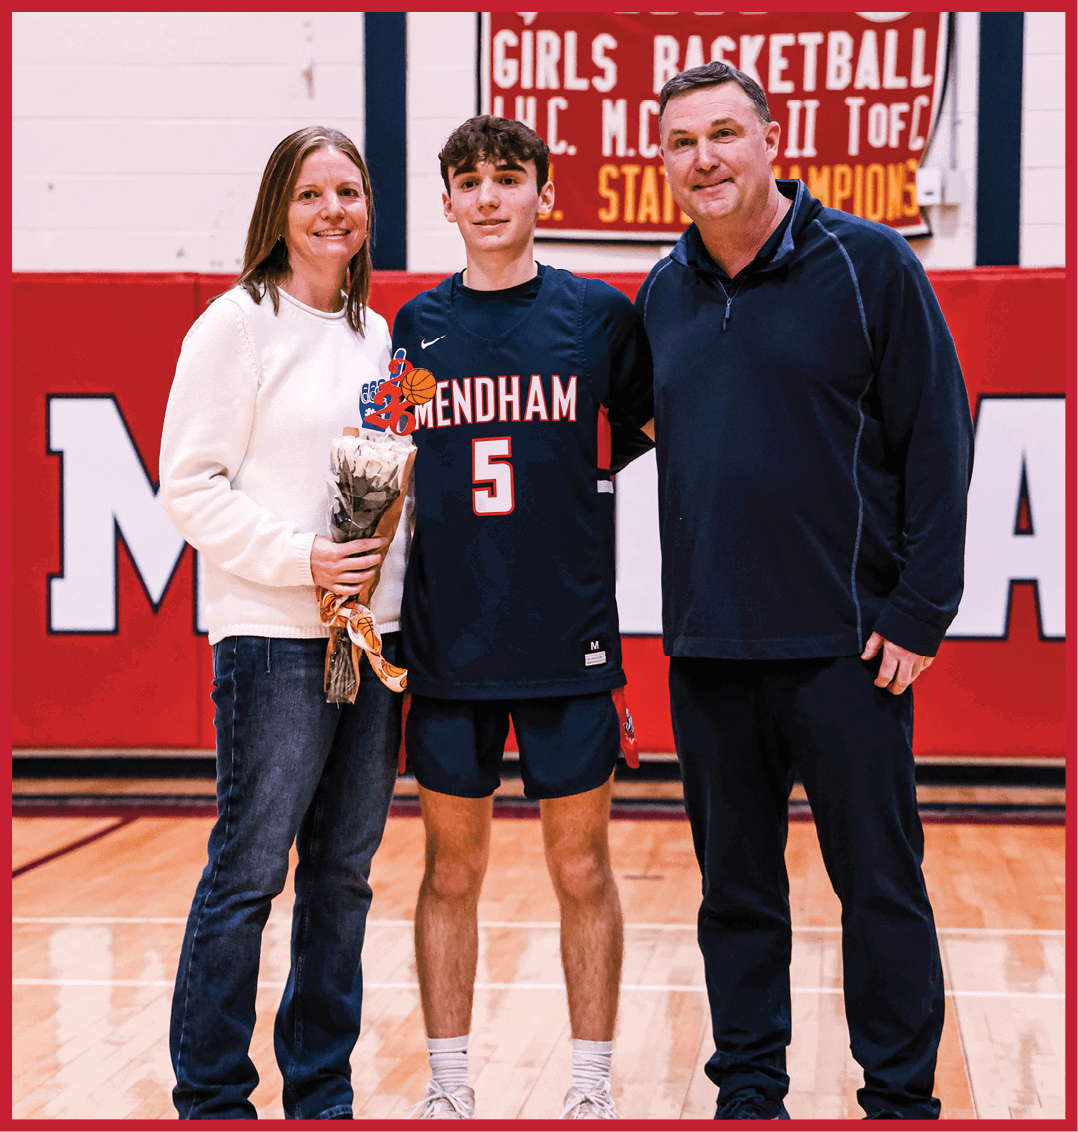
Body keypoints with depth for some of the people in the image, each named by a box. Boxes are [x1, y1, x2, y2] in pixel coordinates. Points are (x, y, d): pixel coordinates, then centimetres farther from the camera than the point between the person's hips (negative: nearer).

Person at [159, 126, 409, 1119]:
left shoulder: (379, 335, 14)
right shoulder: (236, 325, -4)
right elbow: (189, 487, -8)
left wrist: (393, 566, 4)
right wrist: (299, 558, -16)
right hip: (274, 637, -6)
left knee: (344, 871, 9)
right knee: (249, 869, -4)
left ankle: (322, 1093, 20)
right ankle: (211, 1097, 8)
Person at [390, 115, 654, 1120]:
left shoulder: (600, 314, 1)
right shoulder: (415, 328, 6)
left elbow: (644, 424, 11)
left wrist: (574, 479, -1)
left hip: (568, 642, -1)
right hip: (446, 647, 2)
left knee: (581, 868, 5)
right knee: (451, 870, 8)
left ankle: (591, 1087, 17)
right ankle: (448, 1085, 19)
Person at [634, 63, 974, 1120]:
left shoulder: (869, 264, -4)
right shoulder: (662, 294, 10)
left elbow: (937, 441, -6)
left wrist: (918, 613, -11)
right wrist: (680, 614, 6)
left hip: (845, 644, -4)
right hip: (706, 648, 4)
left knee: (879, 885, 2)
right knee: (736, 890, 12)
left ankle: (900, 1098, 14)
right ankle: (748, 1091, 24)